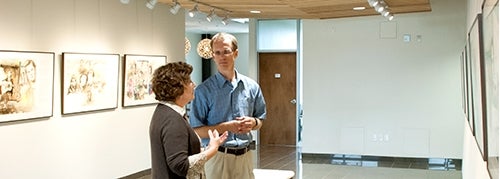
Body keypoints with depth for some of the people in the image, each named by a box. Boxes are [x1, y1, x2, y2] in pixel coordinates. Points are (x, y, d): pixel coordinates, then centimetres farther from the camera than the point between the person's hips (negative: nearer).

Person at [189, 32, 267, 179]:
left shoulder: (251, 86, 4)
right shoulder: (204, 90, -8)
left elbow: (260, 120, 15)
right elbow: (196, 131, -9)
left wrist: (253, 122, -7)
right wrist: (227, 126, -18)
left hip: (245, 155, 4)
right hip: (218, 156, -4)